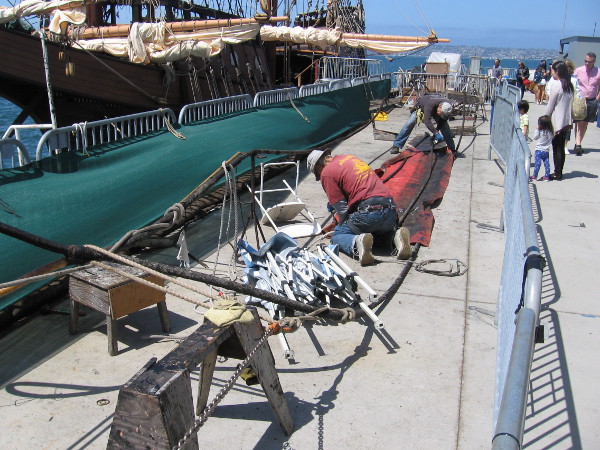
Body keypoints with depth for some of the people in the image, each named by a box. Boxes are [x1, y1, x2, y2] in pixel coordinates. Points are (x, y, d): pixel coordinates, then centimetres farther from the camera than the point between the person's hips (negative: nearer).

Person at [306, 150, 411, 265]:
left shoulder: (327, 173, 2)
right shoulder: (350, 157, 25)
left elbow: (342, 209, -1)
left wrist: (344, 225, 17)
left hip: (369, 212, -7)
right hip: (391, 211, 7)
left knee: (337, 235, 14)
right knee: (384, 230, 38)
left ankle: (357, 242, -19)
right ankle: (397, 237, 3)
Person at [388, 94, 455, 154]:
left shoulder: (447, 107, -34)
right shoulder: (431, 104, -49)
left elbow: (442, 121, -22)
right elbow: (427, 121, -56)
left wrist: (436, 132, -32)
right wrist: (436, 133, -63)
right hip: (421, 107, -4)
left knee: (444, 126, -8)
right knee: (409, 124, -14)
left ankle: (452, 149, 2)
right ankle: (396, 146, -9)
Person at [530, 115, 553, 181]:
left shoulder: (540, 132, -14)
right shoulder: (551, 132, 1)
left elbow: (535, 137, -1)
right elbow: (551, 139, 14)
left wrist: (537, 130, 1)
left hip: (539, 150, -5)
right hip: (546, 151, 5)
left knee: (537, 164, -2)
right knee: (547, 164, 7)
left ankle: (534, 176, 2)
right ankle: (547, 176, 10)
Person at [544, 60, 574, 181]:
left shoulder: (557, 85, -14)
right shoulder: (569, 86, 7)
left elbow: (550, 106, -11)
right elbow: (570, 104, 11)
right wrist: (569, 122, 16)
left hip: (556, 122, -7)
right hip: (566, 121, 7)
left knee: (556, 148, -2)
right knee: (561, 148, 12)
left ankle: (557, 173, 1)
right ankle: (559, 172, 17)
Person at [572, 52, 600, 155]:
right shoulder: (578, 70, -2)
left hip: (592, 101, 2)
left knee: (585, 124, 9)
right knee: (579, 123, -14)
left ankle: (578, 144, 18)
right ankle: (578, 145, -21)